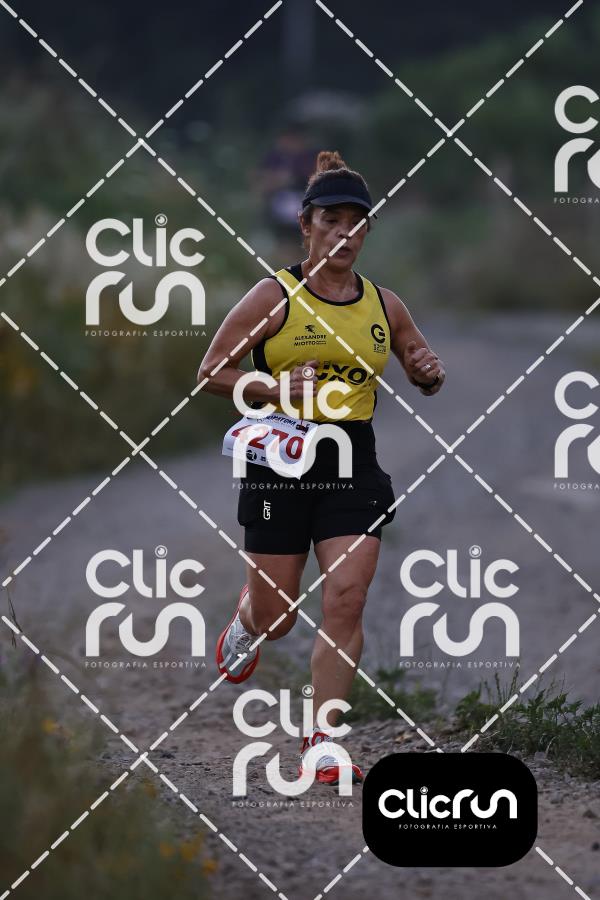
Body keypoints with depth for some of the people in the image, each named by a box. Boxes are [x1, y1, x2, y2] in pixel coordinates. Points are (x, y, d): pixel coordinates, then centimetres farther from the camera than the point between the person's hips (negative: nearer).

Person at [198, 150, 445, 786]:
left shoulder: (383, 304, 8)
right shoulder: (276, 296, -5)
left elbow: (423, 373, 21)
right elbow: (212, 371, -4)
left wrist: (429, 374, -3)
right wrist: (277, 390, -18)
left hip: (353, 467, 3)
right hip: (282, 464, -3)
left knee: (345, 601, -11)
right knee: (275, 618, 6)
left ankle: (321, 740, -3)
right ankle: (245, 620, 44)